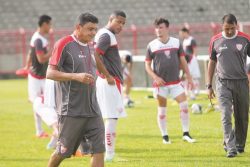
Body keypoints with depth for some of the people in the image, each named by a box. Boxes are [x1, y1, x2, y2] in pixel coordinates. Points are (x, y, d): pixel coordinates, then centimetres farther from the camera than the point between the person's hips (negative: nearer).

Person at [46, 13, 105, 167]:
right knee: (63, 151, 3)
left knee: (99, 149, -4)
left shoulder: (89, 47, 15)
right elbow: (50, 73, -13)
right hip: (71, 111, -7)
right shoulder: (64, 44, -8)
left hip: (92, 110, 7)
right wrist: (76, 76, -22)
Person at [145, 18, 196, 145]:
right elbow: (147, 65, 2)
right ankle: (164, 136, 12)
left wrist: (189, 77, 5)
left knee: (184, 105, -8)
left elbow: (183, 61, 10)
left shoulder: (176, 43, 4)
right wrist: (155, 78, -12)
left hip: (175, 82, 1)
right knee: (162, 109, 3)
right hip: (160, 83, -1)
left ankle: (186, 134, 0)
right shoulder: (151, 46, -1)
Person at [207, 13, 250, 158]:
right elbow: (212, 62, 11)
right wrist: (209, 85, 9)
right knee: (226, 116, -11)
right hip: (223, 83, 0)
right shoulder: (215, 40, 3)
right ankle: (231, 148, -13)